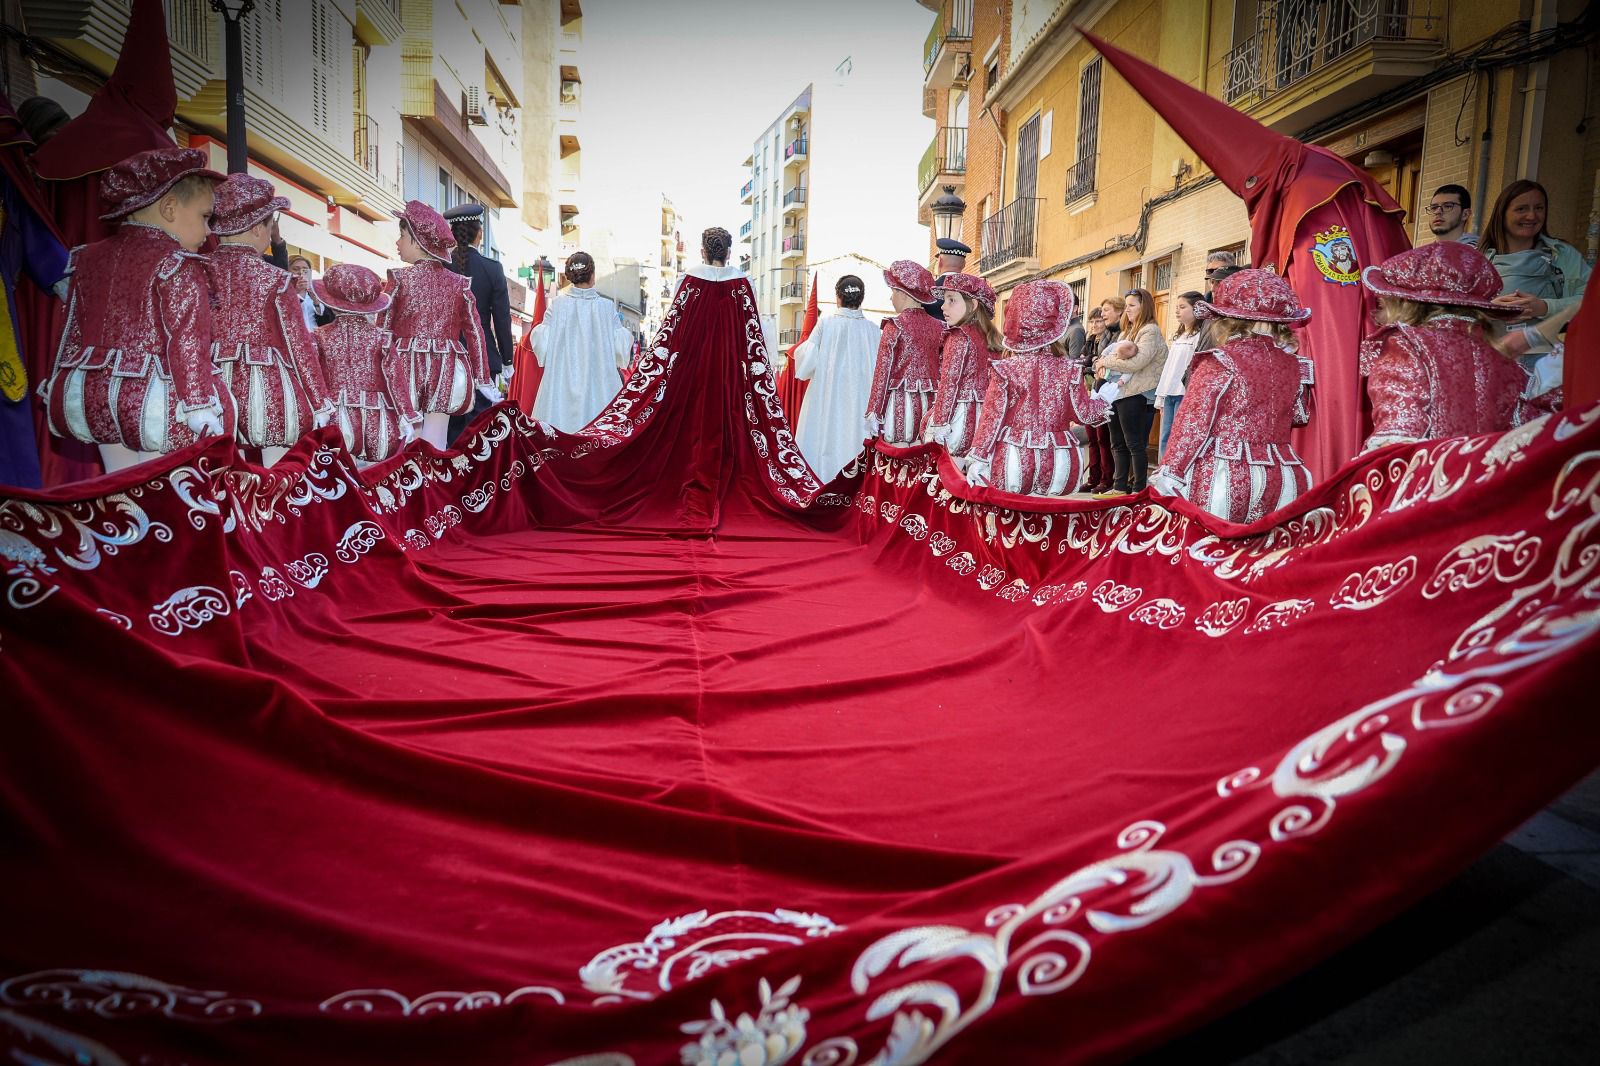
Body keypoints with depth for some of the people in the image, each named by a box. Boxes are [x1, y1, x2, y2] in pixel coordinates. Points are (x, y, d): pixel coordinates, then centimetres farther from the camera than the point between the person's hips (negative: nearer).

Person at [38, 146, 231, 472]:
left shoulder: (89, 258, 12)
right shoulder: (178, 266, -12)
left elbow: (73, 333, 17)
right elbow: (187, 345, -16)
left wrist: (64, 396, 25)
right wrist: (203, 414, -15)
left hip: (94, 396, 8)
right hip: (155, 403, -8)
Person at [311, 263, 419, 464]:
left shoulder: (320, 337, 5)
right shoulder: (380, 337, 3)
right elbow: (396, 379, -2)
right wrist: (407, 417, -2)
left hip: (335, 421, 0)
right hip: (375, 423, 0)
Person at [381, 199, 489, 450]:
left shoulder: (400, 278, -3)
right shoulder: (459, 283, 4)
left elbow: (383, 329, -2)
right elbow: (475, 333, 5)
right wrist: (482, 380, 10)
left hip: (406, 366, -2)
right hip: (445, 371, 2)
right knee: (434, 448, 3)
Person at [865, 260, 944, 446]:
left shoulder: (894, 326, -6)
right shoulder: (937, 326, 7)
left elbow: (882, 371, -7)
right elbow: (943, 372, 7)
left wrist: (873, 411, -3)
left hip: (898, 401, -5)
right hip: (929, 403, 5)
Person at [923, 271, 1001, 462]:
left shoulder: (958, 338, -10)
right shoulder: (990, 337, 12)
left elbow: (949, 384, -14)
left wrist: (937, 424, -13)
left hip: (958, 417, -7)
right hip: (984, 418, 7)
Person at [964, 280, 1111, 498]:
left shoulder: (1005, 370, -4)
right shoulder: (1068, 370, 1)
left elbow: (993, 416, -4)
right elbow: (1082, 412, 7)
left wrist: (978, 459, 0)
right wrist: (1101, 405, 30)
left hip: (1013, 463, -2)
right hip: (1058, 466, 2)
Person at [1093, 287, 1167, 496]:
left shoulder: (1150, 331, -8)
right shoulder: (1127, 331, 20)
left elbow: (1135, 362, -20)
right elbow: (1113, 354, 14)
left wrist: (1106, 361, -11)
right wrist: (1105, 363, -9)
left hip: (1136, 395, -9)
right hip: (1117, 393, 9)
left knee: (1135, 444, -4)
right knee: (1118, 444, 12)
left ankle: (1138, 489, 2)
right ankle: (1120, 487, 19)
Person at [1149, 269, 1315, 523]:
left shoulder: (1218, 364, -7)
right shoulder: (1294, 366, 11)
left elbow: (1193, 423, -10)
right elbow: (1298, 416, 28)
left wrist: (1169, 474, -8)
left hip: (1223, 481, -5)